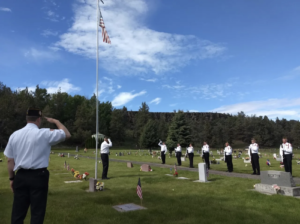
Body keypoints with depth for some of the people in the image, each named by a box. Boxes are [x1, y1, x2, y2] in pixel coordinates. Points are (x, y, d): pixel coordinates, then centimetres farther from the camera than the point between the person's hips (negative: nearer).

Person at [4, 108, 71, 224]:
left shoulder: (14, 135, 5)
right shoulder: (44, 133, -9)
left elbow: (10, 160, 7)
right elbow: (67, 134, -2)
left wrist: (12, 178, 16)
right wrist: (56, 121, 9)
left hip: (20, 176, 5)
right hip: (38, 176, -4)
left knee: (18, 212, 15)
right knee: (37, 212, 8)